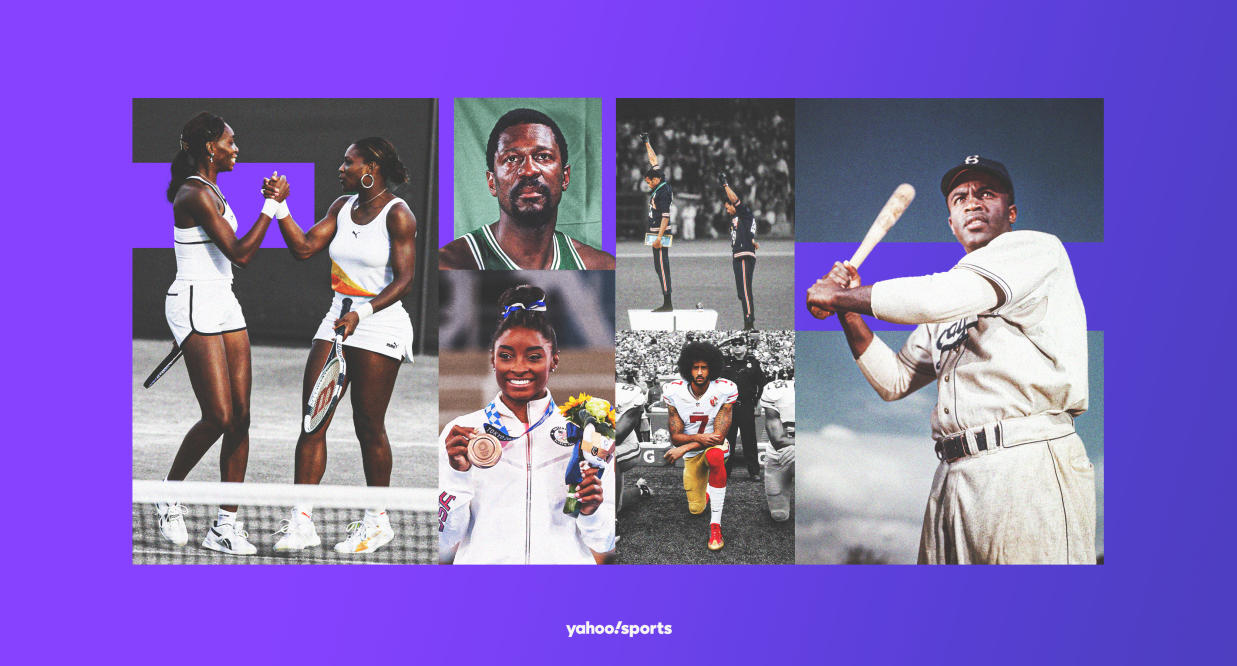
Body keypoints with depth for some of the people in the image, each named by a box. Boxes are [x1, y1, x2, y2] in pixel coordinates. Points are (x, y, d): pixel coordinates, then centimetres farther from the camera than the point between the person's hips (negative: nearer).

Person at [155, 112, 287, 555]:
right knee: (220, 416, -14)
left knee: (241, 416, 1)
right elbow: (240, 255, -19)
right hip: (194, 306, -9)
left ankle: (225, 526, 5)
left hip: (223, 304, 10)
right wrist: (272, 204, -13)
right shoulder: (195, 195, -14)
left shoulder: (210, 190, 17)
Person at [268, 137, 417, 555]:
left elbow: (404, 281, -15)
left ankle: (378, 521, 15)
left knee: (368, 426, -1)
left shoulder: (397, 214, -9)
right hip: (337, 321, 7)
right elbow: (304, 248, 10)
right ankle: (301, 521, 3)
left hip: (380, 324, -7)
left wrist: (361, 314, -26)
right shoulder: (343, 207, 13)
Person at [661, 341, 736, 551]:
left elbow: (719, 436, -20)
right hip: (691, 454, 3)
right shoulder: (674, 392, -11)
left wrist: (683, 448, -25)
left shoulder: (725, 389, -18)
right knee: (696, 509, -2)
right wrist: (699, 438, -31)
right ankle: (709, 491, 38)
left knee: (715, 455, -40)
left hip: (715, 446, -3)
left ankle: (715, 525, -33)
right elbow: (675, 436, -10)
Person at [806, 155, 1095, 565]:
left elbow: (939, 297, -15)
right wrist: (849, 312, 13)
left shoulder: (1037, 248, 1)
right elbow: (893, 381, 27)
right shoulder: (950, 303, 25)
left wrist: (838, 296, -4)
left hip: (1029, 471, -7)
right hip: (952, 478, 7)